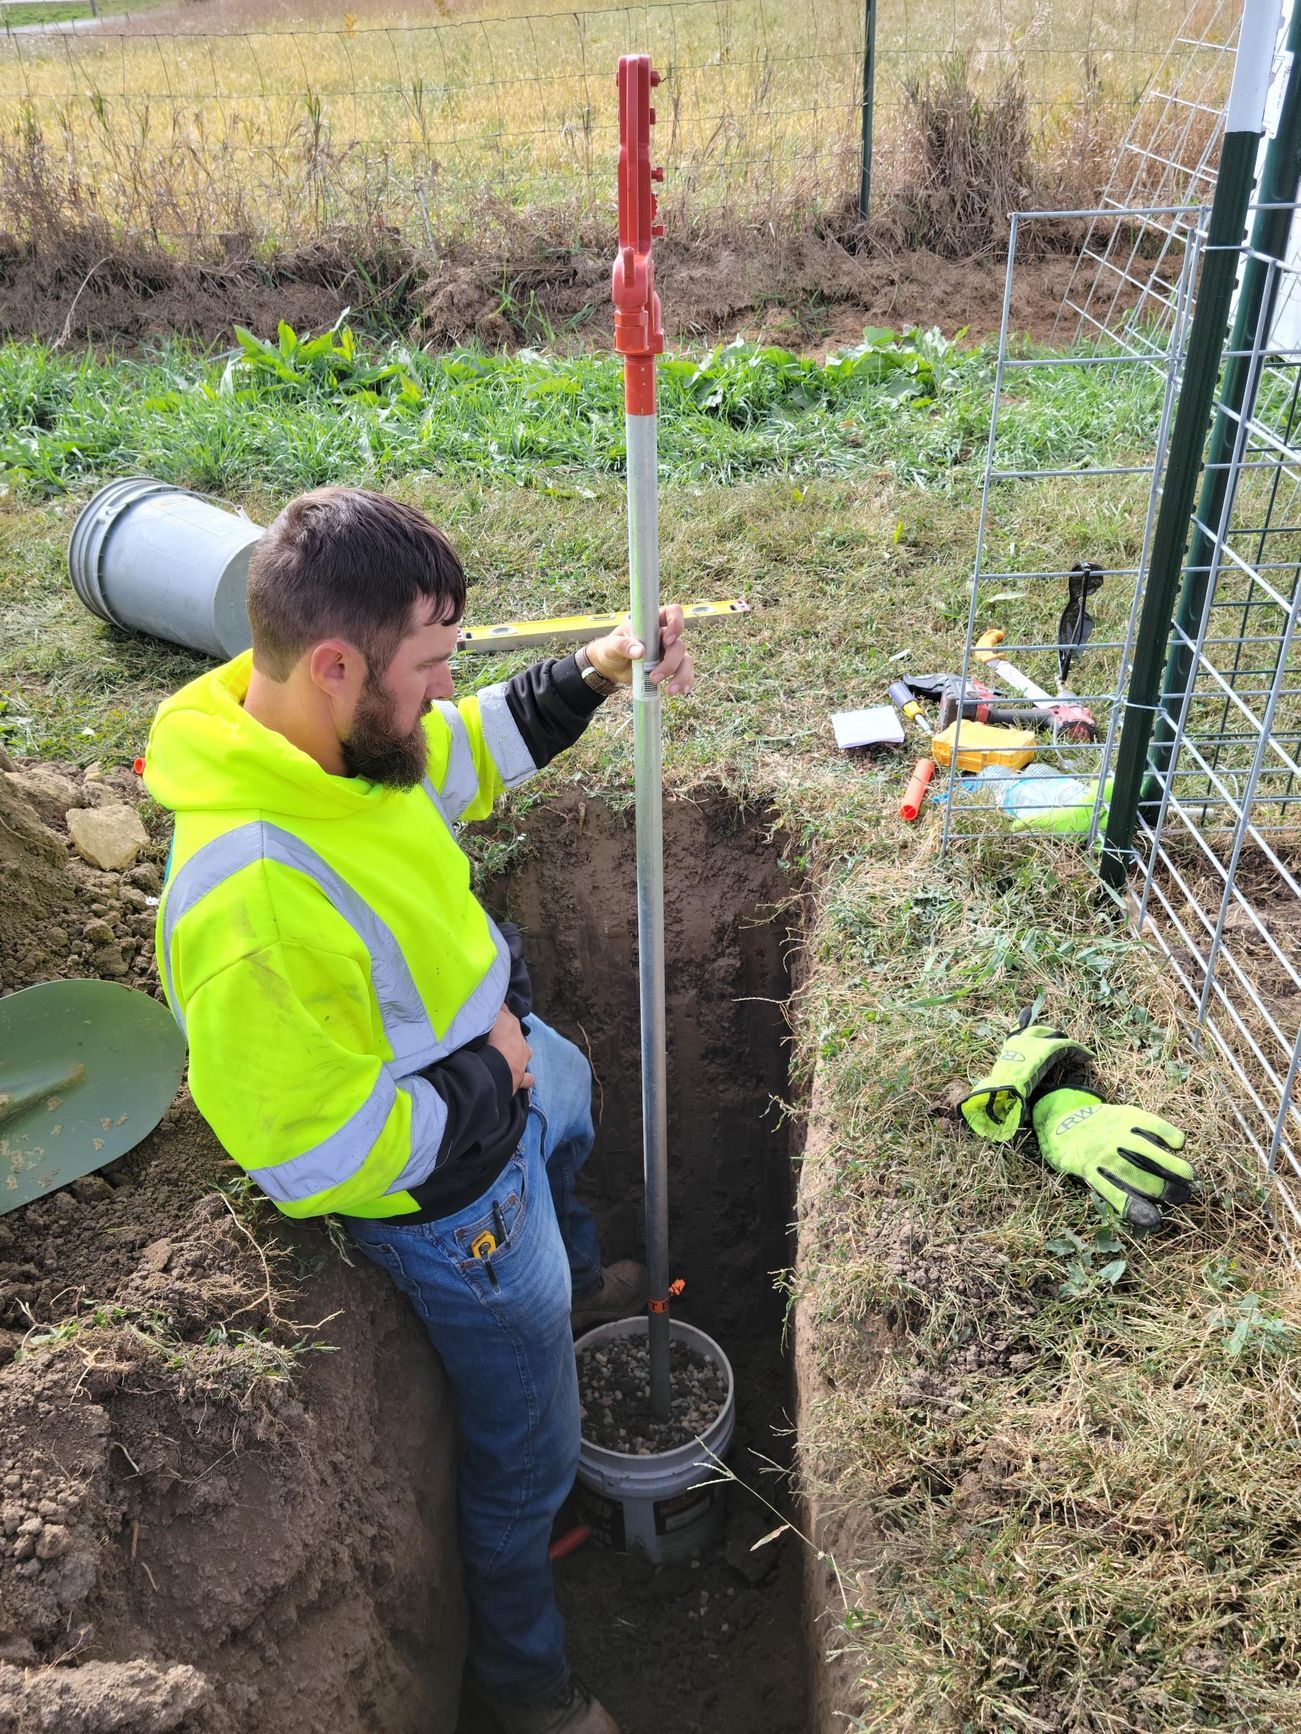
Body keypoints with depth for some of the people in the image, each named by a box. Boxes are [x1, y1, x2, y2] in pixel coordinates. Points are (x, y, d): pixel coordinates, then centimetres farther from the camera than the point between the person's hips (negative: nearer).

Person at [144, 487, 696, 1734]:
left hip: (501, 1067, 9)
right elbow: (315, 1161, -33)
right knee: (527, 1453, 14)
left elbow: (465, 754, 4)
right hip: (448, 1197, -8)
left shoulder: (321, 729, -17)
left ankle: (574, 1287, 74)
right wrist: (491, 1081, -22)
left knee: (574, 1102, 41)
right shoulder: (246, 905, -42)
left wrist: (589, 675, -8)